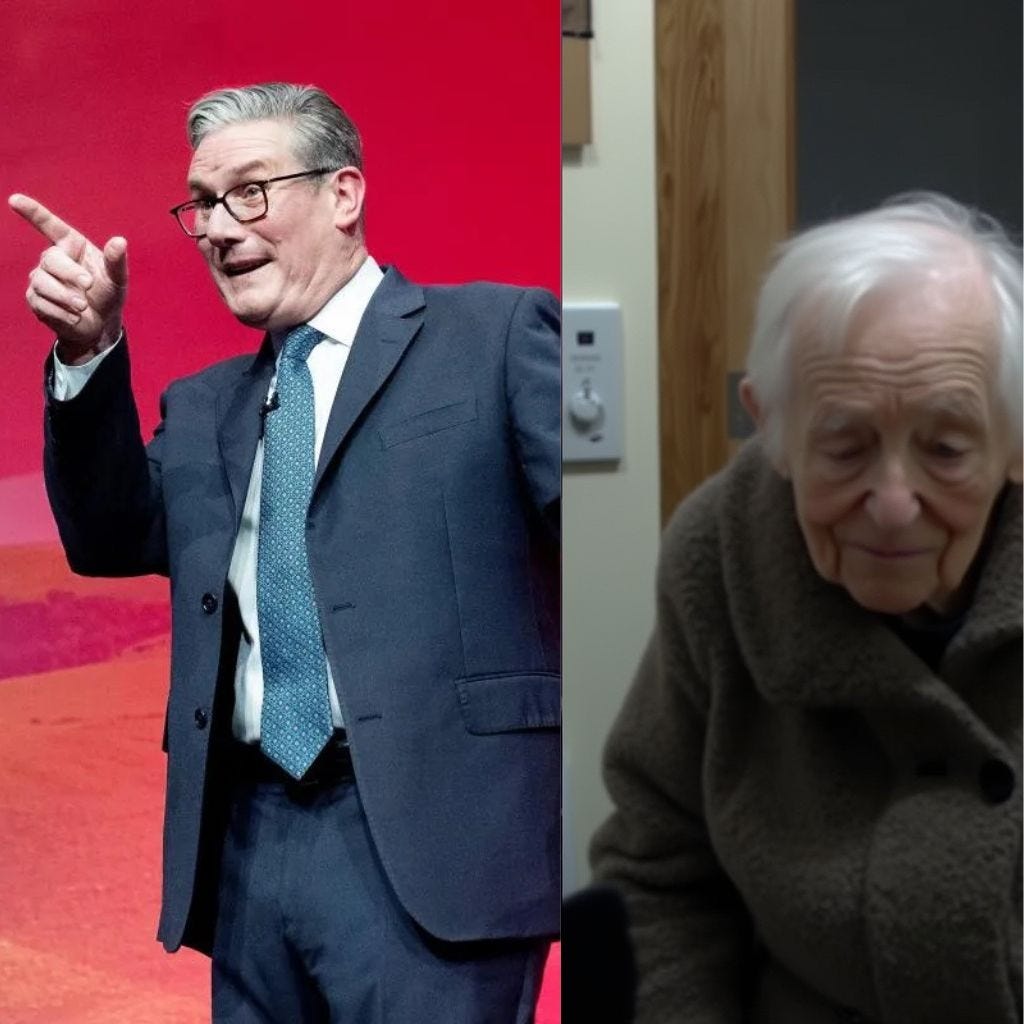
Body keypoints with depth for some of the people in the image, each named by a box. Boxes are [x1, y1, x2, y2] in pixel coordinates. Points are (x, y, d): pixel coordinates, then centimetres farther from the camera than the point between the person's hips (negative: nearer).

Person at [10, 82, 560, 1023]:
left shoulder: (495, 335, 3)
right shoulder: (204, 408, 20)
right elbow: (113, 539, 8)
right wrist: (89, 353, -2)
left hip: (428, 838, -5)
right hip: (247, 843, 5)